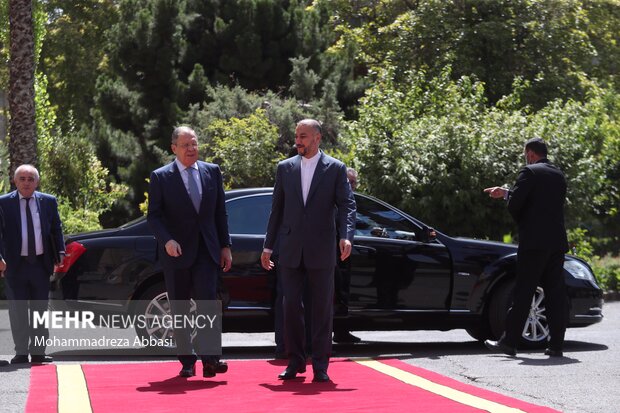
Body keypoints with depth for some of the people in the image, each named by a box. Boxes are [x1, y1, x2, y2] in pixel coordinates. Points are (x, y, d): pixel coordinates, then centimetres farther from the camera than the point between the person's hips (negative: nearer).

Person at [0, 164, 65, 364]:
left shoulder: (48, 202, 5)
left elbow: (56, 230, 8)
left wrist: (60, 254, -4)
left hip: (41, 264, 2)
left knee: (40, 310, 8)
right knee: (18, 311, 4)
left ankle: (38, 352, 16)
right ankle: (21, 353, 11)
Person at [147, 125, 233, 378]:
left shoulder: (212, 172, 8)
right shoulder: (161, 177, -1)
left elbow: (220, 212, 12)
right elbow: (153, 216, -4)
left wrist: (225, 246, 8)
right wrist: (167, 240, -21)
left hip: (206, 251, 1)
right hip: (177, 252, -1)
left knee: (207, 301, -13)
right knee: (179, 309, 4)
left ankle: (207, 357, -16)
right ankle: (187, 361, 12)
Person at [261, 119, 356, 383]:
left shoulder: (335, 169, 1)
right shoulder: (285, 168, 9)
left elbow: (347, 205, -5)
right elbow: (277, 209, 12)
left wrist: (346, 236, -22)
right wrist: (268, 246, 10)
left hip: (321, 250, -2)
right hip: (291, 250, 2)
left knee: (322, 308, 2)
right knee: (291, 306, 2)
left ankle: (320, 365, 7)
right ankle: (295, 361, 12)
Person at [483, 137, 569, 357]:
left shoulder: (529, 172, -7)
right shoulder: (559, 176, 16)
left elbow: (515, 205, -12)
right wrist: (506, 193, 26)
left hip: (534, 242, -6)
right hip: (557, 242, 6)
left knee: (523, 293, -3)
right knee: (555, 294, 5)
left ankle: (509, 341, 1)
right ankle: (556, 345, 4)